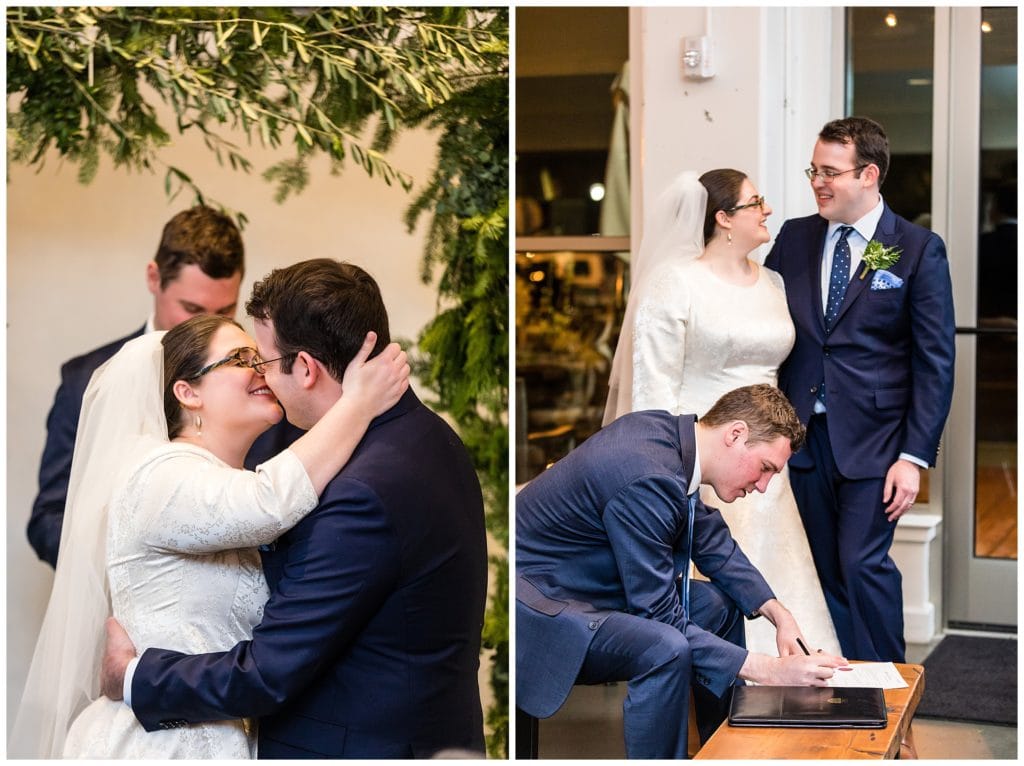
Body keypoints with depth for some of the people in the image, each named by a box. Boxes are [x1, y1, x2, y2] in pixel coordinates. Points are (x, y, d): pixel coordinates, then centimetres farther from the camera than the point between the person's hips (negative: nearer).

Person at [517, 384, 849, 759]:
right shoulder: (649, 480, -29)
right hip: (533, 604, -10)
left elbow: (711, 540, 13)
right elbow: (660, 618, -25)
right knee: (667, 650, -31)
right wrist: (769, 671, -23)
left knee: (717, 605, 12)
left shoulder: (666, 429, -1)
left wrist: (779, 614, 3)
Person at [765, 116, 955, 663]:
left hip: (873, 441, -4)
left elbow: (935, 361, -5)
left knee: (863, 564, -8)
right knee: (823, 572, 9)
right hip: (804, 434, 4)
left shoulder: (918, 250, -3)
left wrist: (914, 456, -11)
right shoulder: (793, 238, 8)